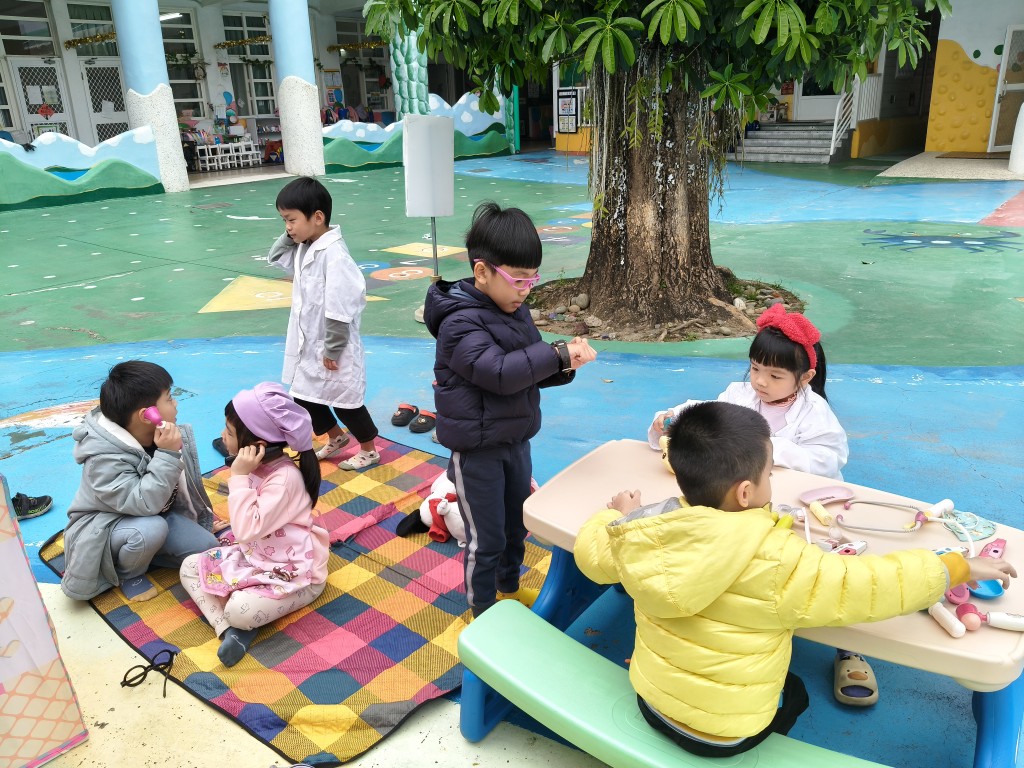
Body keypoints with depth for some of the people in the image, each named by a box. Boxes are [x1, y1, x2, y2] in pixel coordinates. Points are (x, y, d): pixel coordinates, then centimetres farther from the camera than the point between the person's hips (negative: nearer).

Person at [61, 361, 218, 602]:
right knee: (151, 528, -37)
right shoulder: (104, 458, -32)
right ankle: (128, 573, -6)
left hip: (153, 516, 6)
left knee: (207, 548, -7)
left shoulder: (159, 437, -11)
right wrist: (167, 455, -43)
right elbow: (144, 503, -39)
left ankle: (139, 553, 9)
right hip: (103, 527, -6)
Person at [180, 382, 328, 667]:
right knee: (190, 567, 3)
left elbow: (248, 530, -36)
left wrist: (239, 476, -33)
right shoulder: (258, 465, -3)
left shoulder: (285, 478, -29)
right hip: (255, 555, 10)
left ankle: (236, 626, 5)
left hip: (294, 573, -10)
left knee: (239, 610, -32)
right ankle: (230, 631, -12)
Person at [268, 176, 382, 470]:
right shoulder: (303, 248, 4)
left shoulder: (334, 255, -25)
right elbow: (276, 258, 20)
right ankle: (336, 437, 43)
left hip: (332, 349, -9)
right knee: (304, 398, 20)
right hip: (309, 346, 9)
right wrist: (290, 236, 3)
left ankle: (370, 449, 29)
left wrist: (332, 350, -19)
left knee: (345, 402, 7)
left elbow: (339, 310, -25)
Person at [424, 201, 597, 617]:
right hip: (477, 450, -8)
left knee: (517, 524, 24)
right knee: (486, 538, 7)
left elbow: (530, 371, 6)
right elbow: (500, 371, -36)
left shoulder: (514, 309, 4)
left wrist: (564, 365, -15)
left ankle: (510, 587, 48)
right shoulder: (460, 323, -23)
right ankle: (483, 612, 30)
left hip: (516, 440, 8)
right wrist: (557, 354, -29)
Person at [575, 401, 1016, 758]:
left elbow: (592, 550, 0)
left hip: (651, 701, 4)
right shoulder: (779, 562, -31)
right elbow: (874, 585, -22)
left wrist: (619, 514, 19)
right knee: (795, 693, 29)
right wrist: (959, 567, -6)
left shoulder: (645, 534, -18)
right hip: (723, 735, -3)